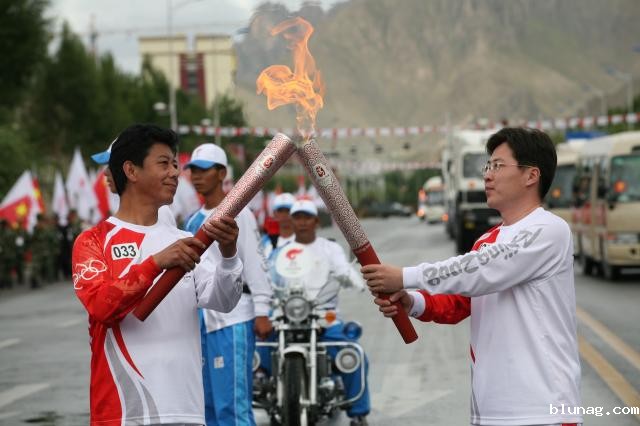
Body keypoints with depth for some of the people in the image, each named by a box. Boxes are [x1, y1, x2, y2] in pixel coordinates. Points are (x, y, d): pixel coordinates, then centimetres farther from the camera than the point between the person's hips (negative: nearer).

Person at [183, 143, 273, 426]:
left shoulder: (237, 213, -5)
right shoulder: (193, 220, 16)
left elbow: (255, 264, -9)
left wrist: (261, 312, -15)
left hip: (232, 319, -8)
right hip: (199, 318, 8)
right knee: (206, 403, 11)